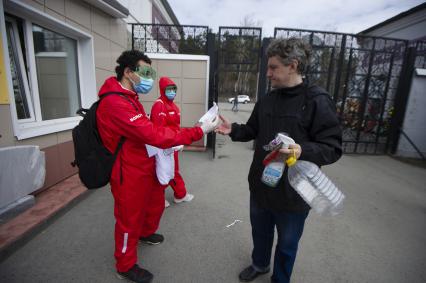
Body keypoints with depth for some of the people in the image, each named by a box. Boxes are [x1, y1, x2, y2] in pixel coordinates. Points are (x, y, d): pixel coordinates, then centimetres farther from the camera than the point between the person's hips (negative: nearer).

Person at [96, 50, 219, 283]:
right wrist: (199, 131, -30)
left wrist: (166, 145, 1)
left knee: (155, 203, 26)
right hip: (129, 173, -10)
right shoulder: (115, 103, -26)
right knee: (130, 218, 10)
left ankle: (146, 232, 55)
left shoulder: (128, 97, 10)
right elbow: (153, 134, -32)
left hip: (144, 167, 10)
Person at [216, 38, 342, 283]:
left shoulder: (317, 101, -17)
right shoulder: (267, 100, 3)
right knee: (260, 231, 28)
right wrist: (233, 130, -7)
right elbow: (253, 131, 11)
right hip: (261, 185, 6)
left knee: (287, 244, 20)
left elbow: (333, 148, -18)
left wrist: (303, 151, -36)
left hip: (293, 192, -5)